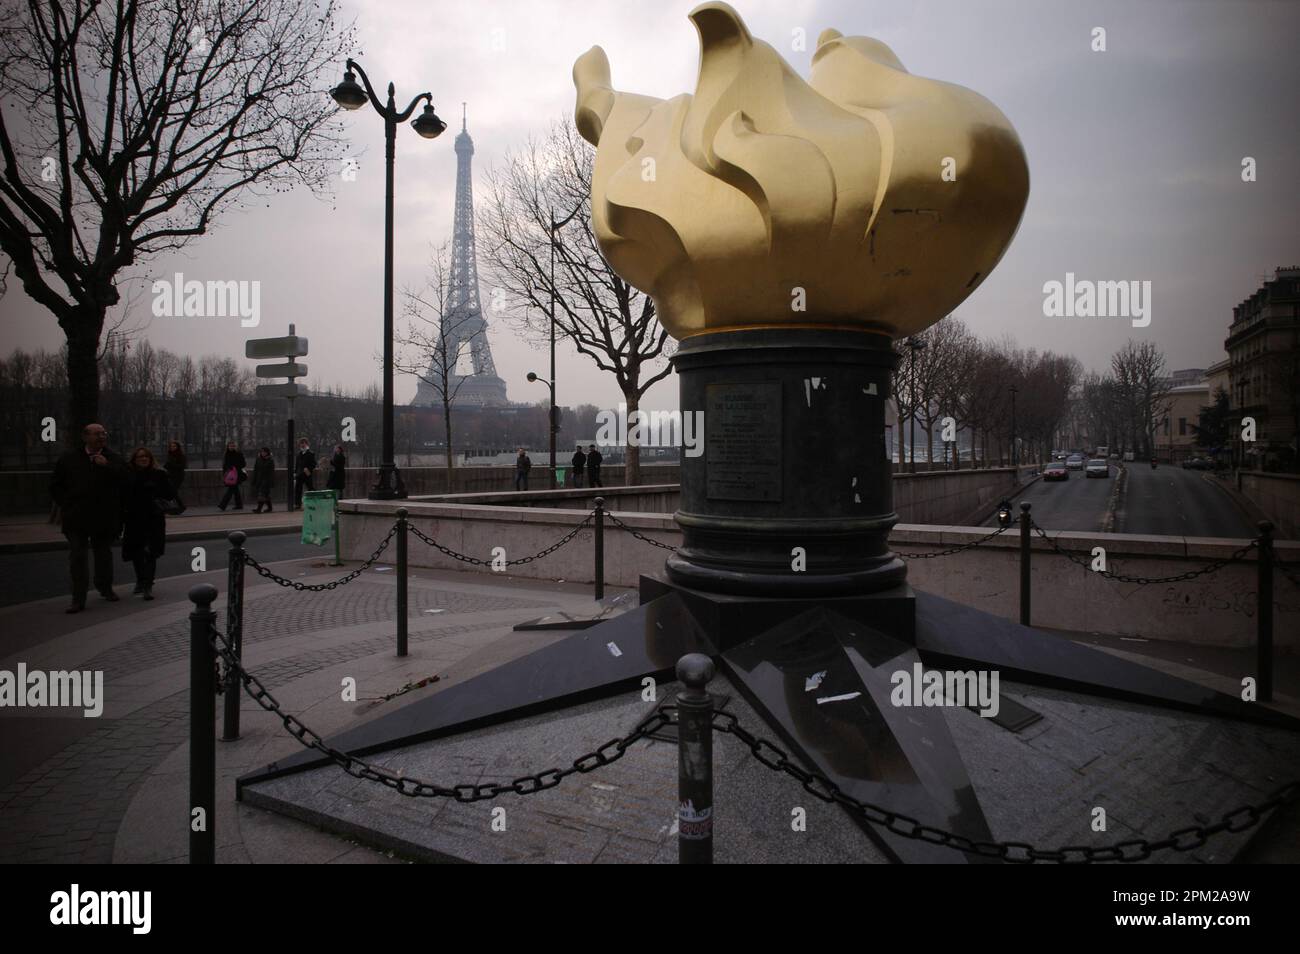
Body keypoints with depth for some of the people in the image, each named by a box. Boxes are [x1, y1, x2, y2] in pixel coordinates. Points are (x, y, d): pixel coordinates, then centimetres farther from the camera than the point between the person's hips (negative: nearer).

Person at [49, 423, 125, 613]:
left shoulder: (113, 459, 5)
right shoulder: (69, 459, 5)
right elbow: (55, 485, 12)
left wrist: (107, 466, -20)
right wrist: (66, 504, 3)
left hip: (104, 517, 1)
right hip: (76, 519, -1)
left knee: (104, 554, 14)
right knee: (77, 557, -4)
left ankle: (105, 589, 31)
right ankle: (78, 599, -1)